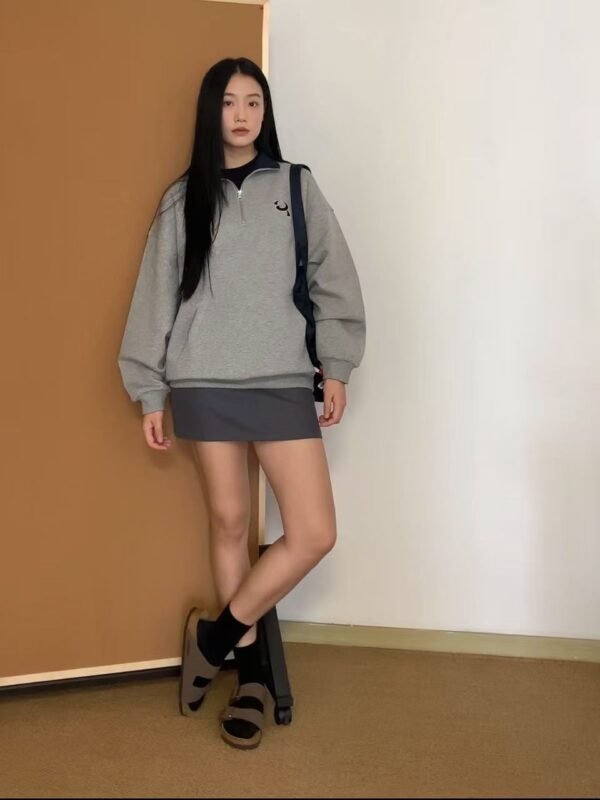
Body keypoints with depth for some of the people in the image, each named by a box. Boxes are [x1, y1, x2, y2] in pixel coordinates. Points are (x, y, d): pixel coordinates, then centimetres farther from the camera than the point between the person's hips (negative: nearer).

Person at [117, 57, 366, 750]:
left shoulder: (296, 187, 8)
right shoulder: (183, 198, 8)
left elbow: (333, 279, 8)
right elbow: (156, 294, 7)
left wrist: (336, 368, 3)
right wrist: (149, 391, 4)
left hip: (283, 381, 1)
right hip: (205, 382, 0)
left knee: (314, 533, -6)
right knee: (229, 521, 6)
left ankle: (216, 636, 14)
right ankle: (249, 665, 24)